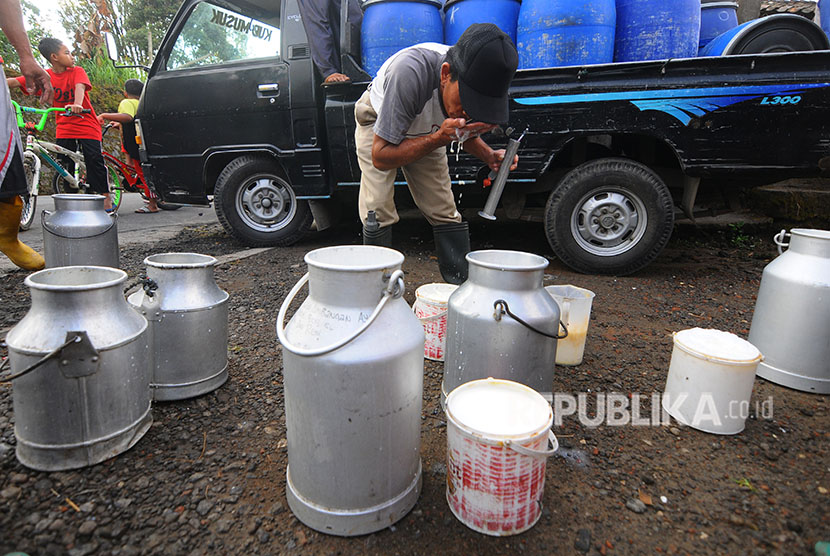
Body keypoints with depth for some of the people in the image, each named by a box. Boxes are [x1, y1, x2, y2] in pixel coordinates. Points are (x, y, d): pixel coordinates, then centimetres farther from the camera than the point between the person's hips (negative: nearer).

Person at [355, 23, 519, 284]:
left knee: (445, 213, -5)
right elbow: (380, 157, -34)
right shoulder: (409, 70, -42)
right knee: (378, 212, -17)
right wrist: (439, 138, -45)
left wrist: (488, 155, -25)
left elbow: (467, 134, -2)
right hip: (377, 122, -3)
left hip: (428, 132, 4)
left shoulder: (480, 83, -26)